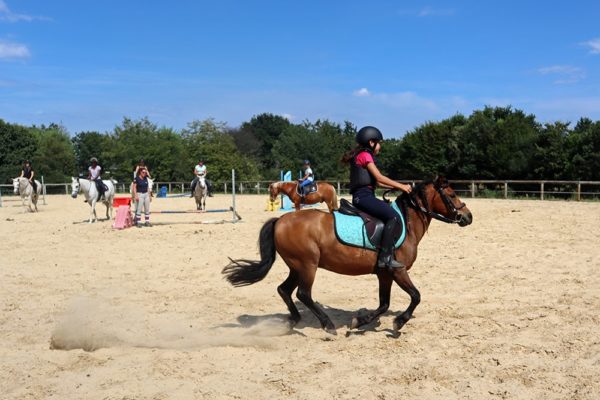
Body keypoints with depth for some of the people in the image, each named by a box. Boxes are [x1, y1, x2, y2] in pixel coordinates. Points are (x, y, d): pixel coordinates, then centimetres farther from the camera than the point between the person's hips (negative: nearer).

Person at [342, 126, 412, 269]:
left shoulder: (363, 156, 26)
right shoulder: (365, 155, -3)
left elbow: (377, 182, 22)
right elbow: (380, 178, -11)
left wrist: (398, 187, 15)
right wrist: (401, 186, -6)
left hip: (362, 197, 10)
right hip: (363, 196, -10)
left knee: (392, 216, 11)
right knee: (394, 216, -22)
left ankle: (389, 253, 4)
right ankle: (385, 257, -26)